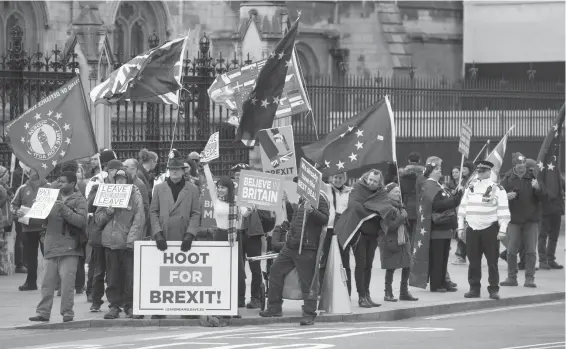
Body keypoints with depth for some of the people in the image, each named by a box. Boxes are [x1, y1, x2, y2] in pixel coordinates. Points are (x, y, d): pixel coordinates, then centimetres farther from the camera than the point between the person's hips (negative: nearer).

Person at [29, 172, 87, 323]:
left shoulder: (79, 201, 1)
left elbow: (81, 220, -12)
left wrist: (64, 210, -21)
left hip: (69, 247, -5)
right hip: (51, 246, 5)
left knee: (67, 282, -8)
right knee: (47, 282, 2)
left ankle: (67, 312, -1)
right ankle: (43, 312, 4)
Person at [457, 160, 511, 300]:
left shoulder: (497, 189, -3)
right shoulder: (470, 189, 11)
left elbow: (503, 211, -7)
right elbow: (462, 209, 14)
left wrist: (502, 230, -13)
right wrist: (461, 228, 8)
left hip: (490, 230, -4)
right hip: (472, 229, 4)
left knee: (492, 261, -1)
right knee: (473, 261, 6)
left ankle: (494, 289, 4)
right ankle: (474, 288, 13)